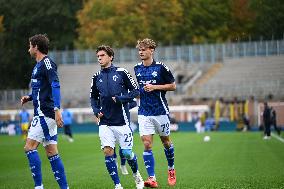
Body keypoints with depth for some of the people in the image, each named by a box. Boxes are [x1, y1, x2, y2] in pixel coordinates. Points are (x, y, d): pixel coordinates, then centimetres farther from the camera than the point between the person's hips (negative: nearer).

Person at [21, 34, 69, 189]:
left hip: (45, 113, -10)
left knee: (30, 147, -12)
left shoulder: (46, 62, -10)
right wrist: (29, 97, 15)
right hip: (43, 113, 10)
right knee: (51, 153, 8)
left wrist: (57, 109, -27)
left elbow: (55, 86, -20)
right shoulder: (39, 65, 20)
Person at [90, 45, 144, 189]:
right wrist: (96, 110, 1)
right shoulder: (96, 77, 8)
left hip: (121, 121, -3)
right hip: (105, 122, 3)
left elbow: (135, 91, -1)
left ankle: (136, 175, 29)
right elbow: (93, 97, 19)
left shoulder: (121, 72, -3)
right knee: (107, 151, -8)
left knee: (127, 153, 0)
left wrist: (120, 99, -14)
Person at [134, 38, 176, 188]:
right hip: (144, 112, 3)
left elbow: (173, 86, -4)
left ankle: (171, 169, 37)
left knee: (166, 141, 12)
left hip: (160, 111, -3)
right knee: (147, 144, -8)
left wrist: (155, 87, -14)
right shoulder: (137, 69, 8)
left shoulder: (161, 67, -8)